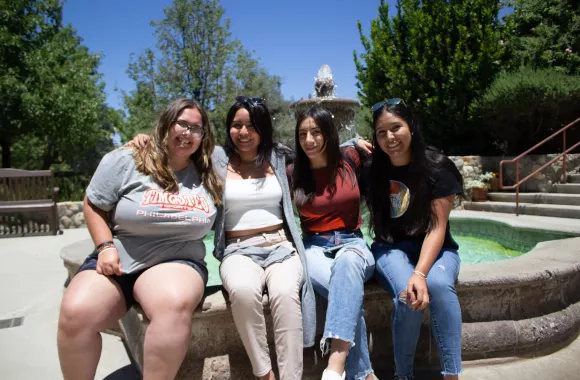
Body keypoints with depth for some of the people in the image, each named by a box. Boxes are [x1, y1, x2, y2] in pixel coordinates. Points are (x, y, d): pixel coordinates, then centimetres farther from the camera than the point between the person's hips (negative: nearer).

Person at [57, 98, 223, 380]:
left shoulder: (209, 172, 6)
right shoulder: (125, 161, 0)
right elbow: (94, 207, 5)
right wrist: (105, 247, -6)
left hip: (177, 262, 0)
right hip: (117, 261, 1)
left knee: (175, 304, -36)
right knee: (75, 313, -27)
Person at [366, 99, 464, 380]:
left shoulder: (437, 167, -10)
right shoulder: (373, 168, -2)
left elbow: (437, 227, -14)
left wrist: (420, 272, -28)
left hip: (434, 249, 0)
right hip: (391, 248, 1)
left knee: (439, 284, -35)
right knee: (408, 296, -30)